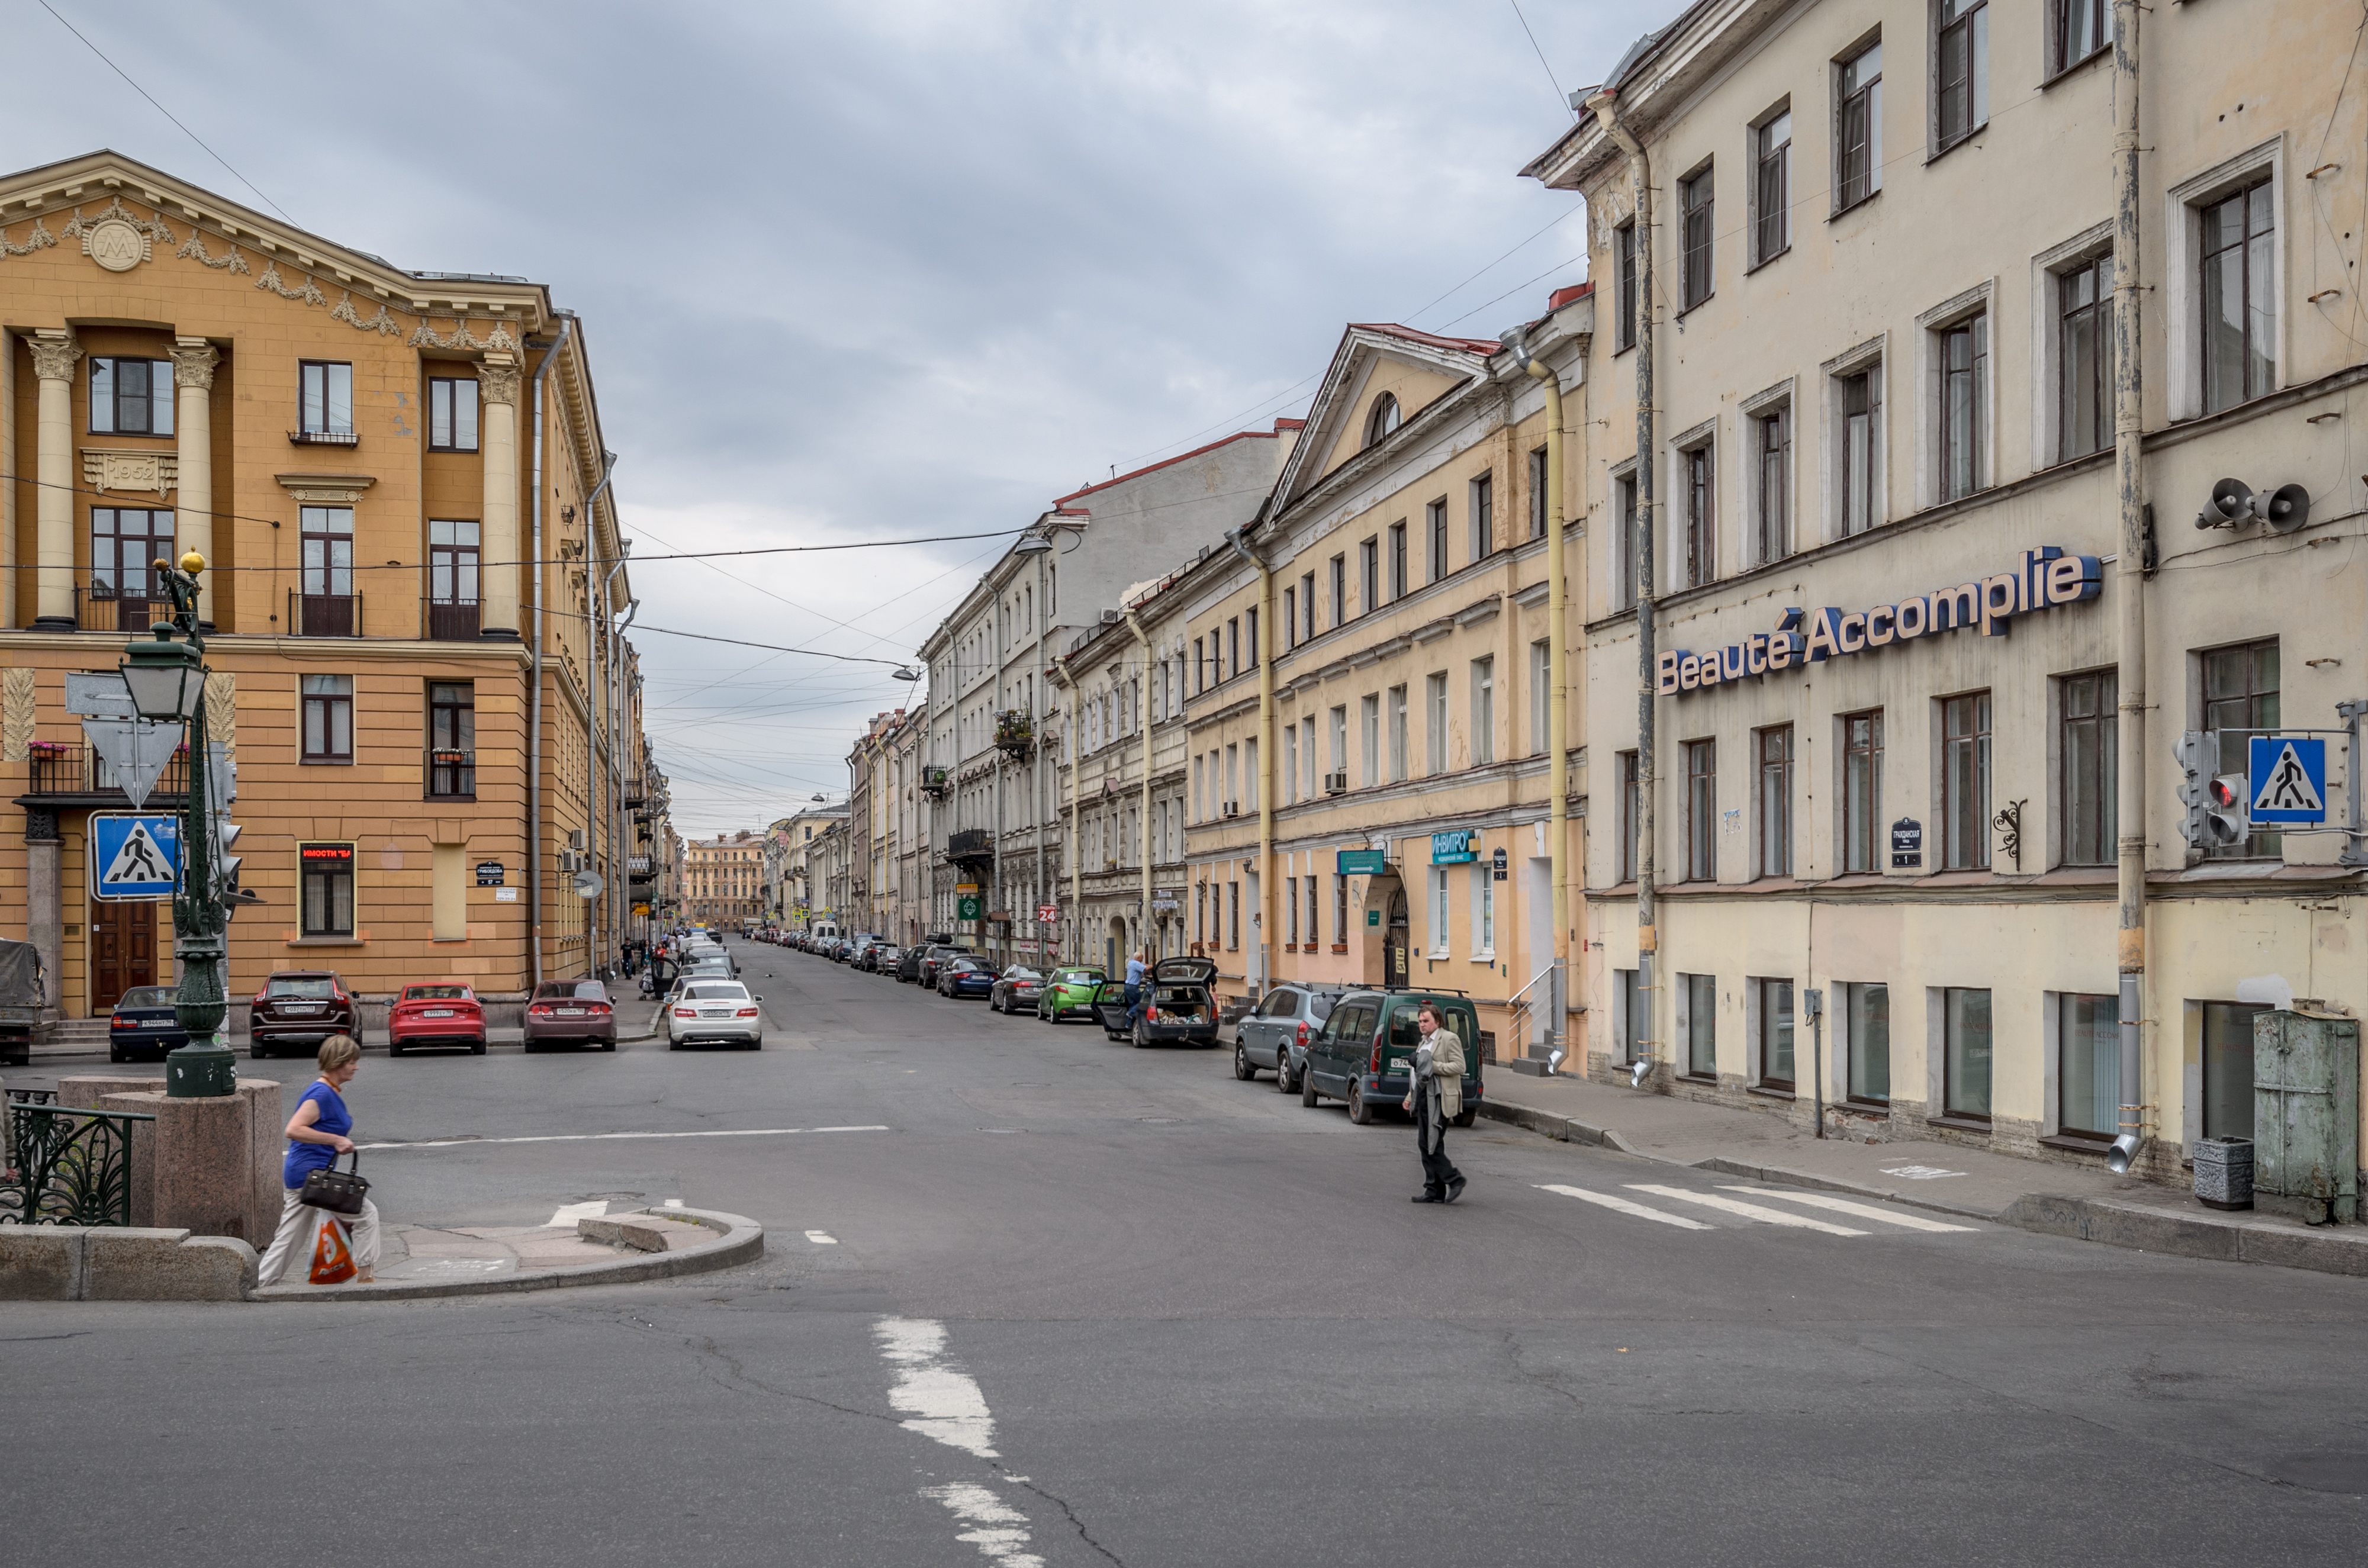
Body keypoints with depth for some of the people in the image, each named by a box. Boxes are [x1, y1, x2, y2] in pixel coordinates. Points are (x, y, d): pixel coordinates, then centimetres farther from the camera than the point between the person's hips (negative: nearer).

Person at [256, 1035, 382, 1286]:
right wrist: (336, 1140, -24)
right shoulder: (321, 1094, -16)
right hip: (310, 1173, -10)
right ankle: (365, 1279, -1)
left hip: (302, 1177, 10)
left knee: (290, 1241, 14)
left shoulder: (332, 1093, 15)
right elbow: (294, 1130, -25)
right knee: (367, 1214, -4)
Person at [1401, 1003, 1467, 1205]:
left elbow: (1459, 1067, -15)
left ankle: (1455, 1180, -1)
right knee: (1424, 1145, 6)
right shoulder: (1424, 1042, 21)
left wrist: (1433, 1066, -18)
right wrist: (1410, 1096, 22)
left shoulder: (1449, 1039, -6)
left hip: (1441, 1099, -9)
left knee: (1432, 1145, -13)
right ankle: (1434, 1191, 10)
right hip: (1424, 1097, 9)